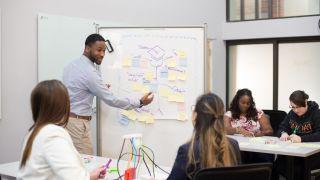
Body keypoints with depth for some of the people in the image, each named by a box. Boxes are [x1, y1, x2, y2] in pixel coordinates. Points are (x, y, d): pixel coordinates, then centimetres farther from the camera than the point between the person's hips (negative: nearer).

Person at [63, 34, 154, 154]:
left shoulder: (71, 65, 9)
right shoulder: (90, 72, -19)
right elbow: (112, 100, -16)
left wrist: (101, 90, 15)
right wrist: (140, 103, -8)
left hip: (65, 119, 9)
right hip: (77, 123, -9)